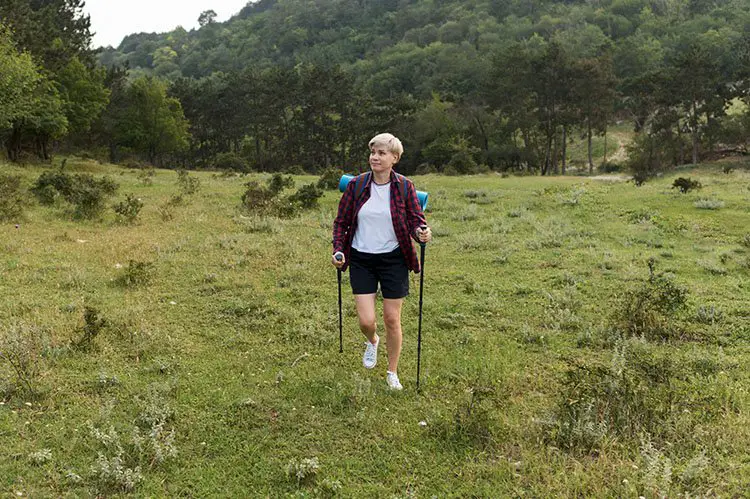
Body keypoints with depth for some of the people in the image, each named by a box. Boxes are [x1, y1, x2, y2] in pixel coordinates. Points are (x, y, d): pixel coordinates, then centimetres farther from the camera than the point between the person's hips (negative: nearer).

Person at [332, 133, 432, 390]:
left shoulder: (404, 186, -6)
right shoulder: (356, 185, -4)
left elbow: (416, 219, -4)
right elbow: (341, 221, 5)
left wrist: (422, 233, -27)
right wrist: (338, 250, -8)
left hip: (393, 260, 0)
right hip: (361, 260, 1)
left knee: (392, 319, 6)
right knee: (366, 321, -4)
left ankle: (392, 373, 28)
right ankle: (372, 341, 36)